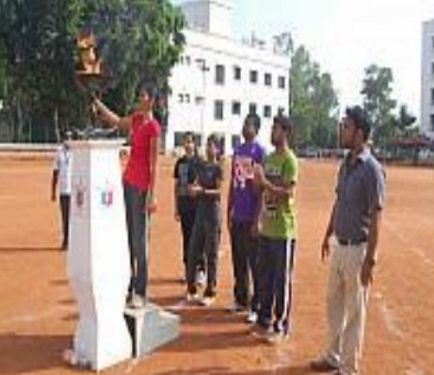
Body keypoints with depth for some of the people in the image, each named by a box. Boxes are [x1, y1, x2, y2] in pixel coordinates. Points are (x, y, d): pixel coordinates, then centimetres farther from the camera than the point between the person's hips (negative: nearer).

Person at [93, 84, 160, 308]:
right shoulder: (136, 119, 12)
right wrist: (97, 103, 25)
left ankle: (140, 293, 4)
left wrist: (152, 195, -17)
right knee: (128, 237, 12)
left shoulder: (153, 127, -12)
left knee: (140, 239, -4)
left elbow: (154, 163, -15)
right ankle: (130, 287, 21)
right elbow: (116, 121, 31)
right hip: (128, 181, 9)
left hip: (141, 185, -9)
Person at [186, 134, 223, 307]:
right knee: (193, 252, 8)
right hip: (200, 210, 7)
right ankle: (191, 290, 20)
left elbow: (219, 192, -14)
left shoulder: (218, 168, -7)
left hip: (213, 211, -7)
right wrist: (193, 188, -5)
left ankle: (210, 292, 8)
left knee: (211, 254, 0)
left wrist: (202, 190, -26)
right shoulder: (201, 165, 12)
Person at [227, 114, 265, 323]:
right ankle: (240, 299, 27)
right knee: (238, 261, 15)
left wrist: (256, 219, -14)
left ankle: (256, 307, 6)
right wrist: (229, 212, 13)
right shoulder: (238, 150, 13)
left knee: (254, 263, -1)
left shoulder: (259, 152, -8)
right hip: (236, 216, 7)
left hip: (250, 217, -7)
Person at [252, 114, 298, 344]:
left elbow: (289, 193, -20)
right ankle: (264, 320, 27)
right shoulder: (268, 159, 14)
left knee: (282, 280, 1)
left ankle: (281, 326, 10)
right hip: (266, 228, 8)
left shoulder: (290, 160, -11)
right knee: (265, 277, 15)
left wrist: (266, 183, -26)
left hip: (283, 230, -8)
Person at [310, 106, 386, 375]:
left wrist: (370, 260, -21)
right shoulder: (346, 164, 8)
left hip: (357, 249, -8)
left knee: (354, 312, 4)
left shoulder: (372, 169, -17)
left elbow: (376, 217, -19)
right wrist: (328, 235, 22)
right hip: (339, 246, 9)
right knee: (334, 305, 20)